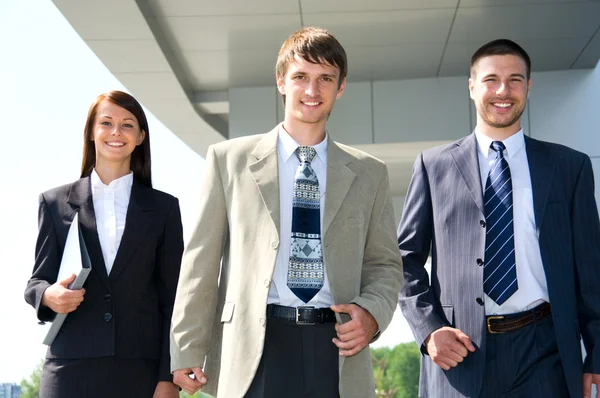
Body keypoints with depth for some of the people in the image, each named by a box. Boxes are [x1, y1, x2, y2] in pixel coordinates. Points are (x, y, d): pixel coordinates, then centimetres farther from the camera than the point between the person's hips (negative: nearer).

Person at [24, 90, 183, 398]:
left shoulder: (163, 207, 10)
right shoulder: (56, 202, 11)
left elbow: (172, 298, 6)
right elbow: (37, 281, 11)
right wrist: (48, 295, -14)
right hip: (71, 367, 0)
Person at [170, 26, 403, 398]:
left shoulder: (369, 174, 12)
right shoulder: (230, 159, 7)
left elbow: (385, 263, 14)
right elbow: (203, 261, 5)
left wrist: (372, 313, -6)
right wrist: (188, 350, 2)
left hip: (336, 349, 2)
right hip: (253, 350, -1)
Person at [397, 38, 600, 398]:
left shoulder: (570, 167, 9)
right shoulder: (434, 165, 8)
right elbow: (406, 256, 8)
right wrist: (428, 327, -6)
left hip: (543, 354, 0)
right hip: (458, 351, 0)